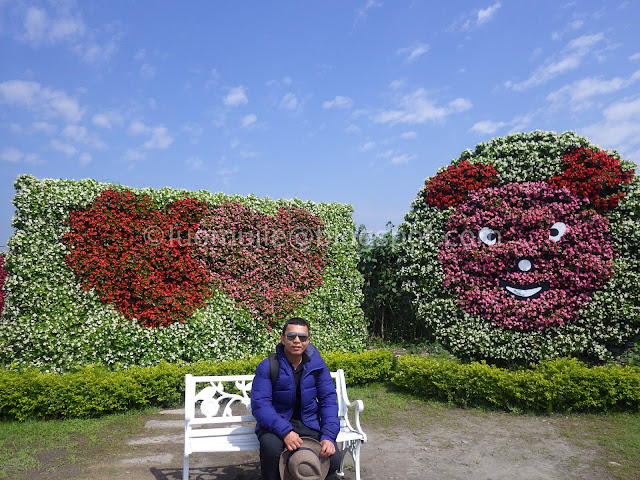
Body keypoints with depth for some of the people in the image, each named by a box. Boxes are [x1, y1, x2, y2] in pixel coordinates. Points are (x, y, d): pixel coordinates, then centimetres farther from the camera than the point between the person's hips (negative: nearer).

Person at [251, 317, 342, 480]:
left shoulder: (317, 365, -4)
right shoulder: (267, 367, -13)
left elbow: (328, 400, -4)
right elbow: (260, 404, -20)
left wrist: (328, 436, -19)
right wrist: (285, 431, -33)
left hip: (309, 424, 3)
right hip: (276, 423, -2)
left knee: (334, 459, -19)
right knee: (271, 447, -35)